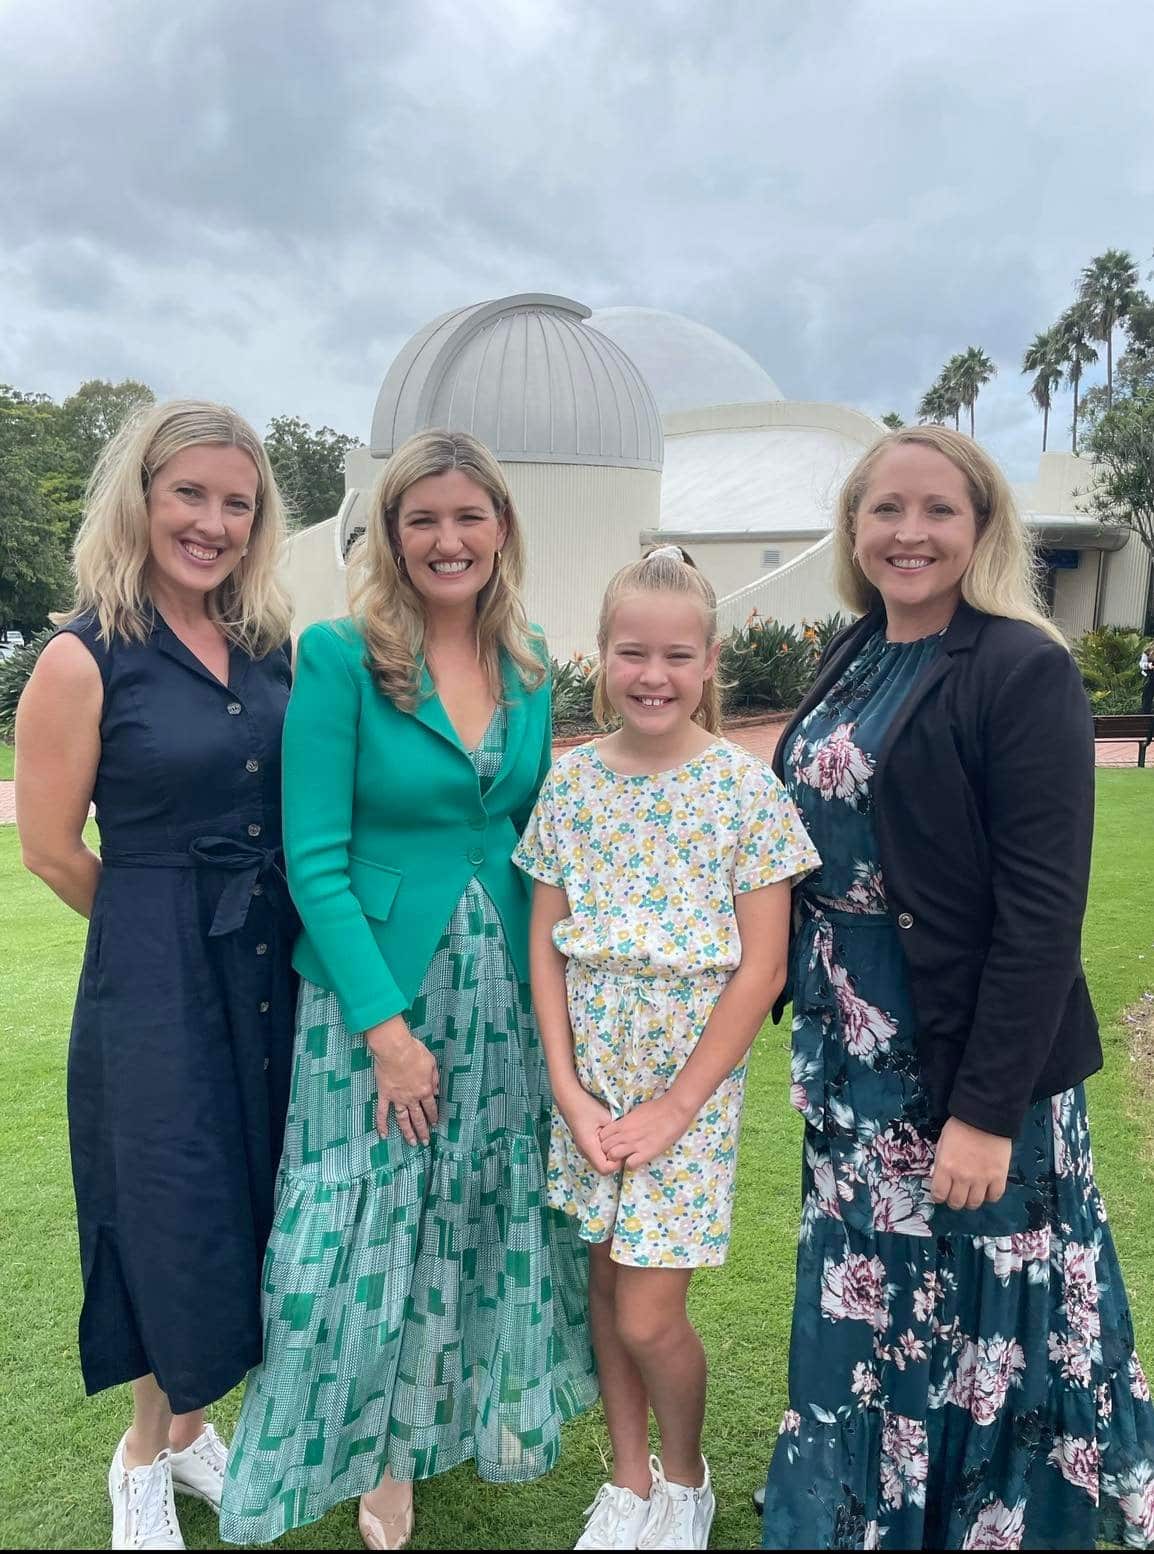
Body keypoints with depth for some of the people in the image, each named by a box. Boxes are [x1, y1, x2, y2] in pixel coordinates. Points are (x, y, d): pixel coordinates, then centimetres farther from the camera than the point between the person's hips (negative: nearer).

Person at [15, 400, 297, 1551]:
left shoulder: (270, 648, 5)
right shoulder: (85, 658, -11)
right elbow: (50, 850, -7)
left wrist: (251, 922, 6)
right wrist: (175, 924, 4)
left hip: (275, 972, 5)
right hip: (154, 982, -5)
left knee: (251, 1207, 16)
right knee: (177, 1217, 8)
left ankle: (188, 1422, 43)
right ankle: (145, 1455, 38)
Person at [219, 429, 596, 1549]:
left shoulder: (528, 664, 3)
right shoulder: (340, 657, -12)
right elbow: (315, 858, -14)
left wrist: (550, 986, 4)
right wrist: (386, 1022, -17)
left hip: (505, 993, 5)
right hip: (374, 991, -4)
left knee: (492, 1216, 19)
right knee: (375, 1229, 8)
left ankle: (486, 1404, 45)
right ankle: (384, 1454, 35)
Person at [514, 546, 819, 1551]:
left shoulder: (748, 788, -11)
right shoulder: (573, 780, -2)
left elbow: (760, 968, -10)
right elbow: (546, 941, 1)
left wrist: (675, 1108, -11)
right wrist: (569, 1088, -5)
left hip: (691, 1078, -3)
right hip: (590, 1075, 4)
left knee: (648, 1314, 1)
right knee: (606, 1281, 16)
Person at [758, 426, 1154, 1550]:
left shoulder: (1023, 670, -15)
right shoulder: (854, 659, 6)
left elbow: (1043, 911, -19)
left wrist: (988, 1108, -20)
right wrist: (820, 1037, 11)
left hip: (970, 1063, -7)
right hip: (850, 1058, 7)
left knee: (975, 1319, 12)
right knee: (863, 1304, 22)